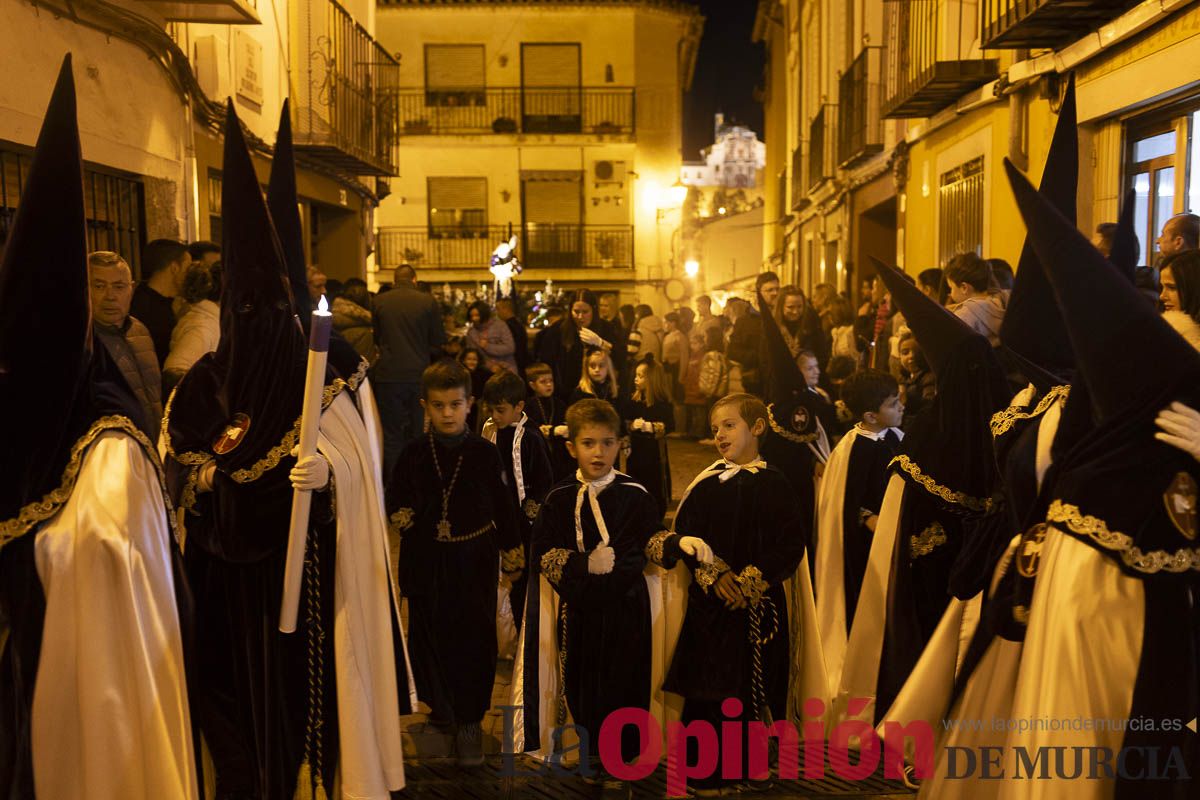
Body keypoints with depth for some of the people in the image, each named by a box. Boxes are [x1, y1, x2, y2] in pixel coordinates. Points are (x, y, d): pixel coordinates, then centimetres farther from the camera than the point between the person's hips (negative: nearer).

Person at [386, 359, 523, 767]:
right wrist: (404, 519, -8)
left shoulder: (485, 453, -5)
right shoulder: (414, 452, 0)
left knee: (474, 637, 3)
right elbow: (395, 498, 11)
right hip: (426, 560, 2)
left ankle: (470, 720, 17)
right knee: (431, 634, 11)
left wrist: (512, 557, 4)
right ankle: (441, 707, 33)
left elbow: (503, 507, 1)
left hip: (473, 560, -2)